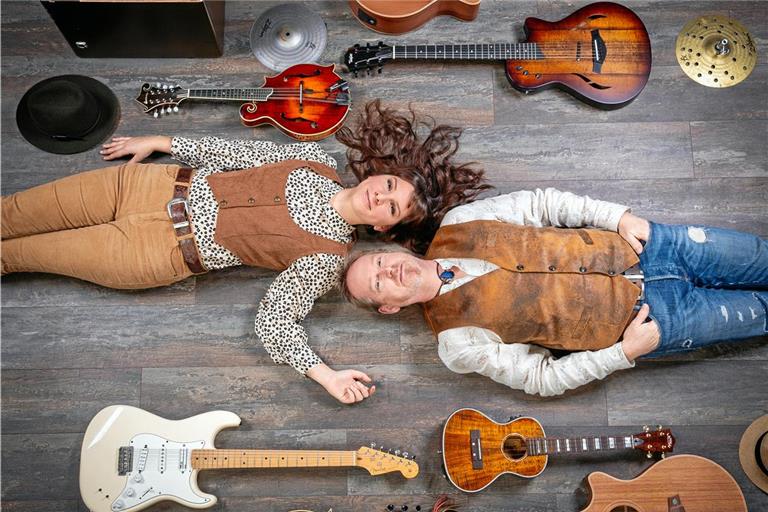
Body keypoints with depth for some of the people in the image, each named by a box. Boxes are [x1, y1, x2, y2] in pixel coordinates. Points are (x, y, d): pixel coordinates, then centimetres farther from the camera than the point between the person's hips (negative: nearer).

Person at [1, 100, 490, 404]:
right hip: (165, 183, 4)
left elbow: (274, 321, -17)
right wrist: (159, 142, 11)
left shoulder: (329, 256, -16)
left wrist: (325, 374, -31)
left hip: (164, 250, -4)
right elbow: (240, 152, 6)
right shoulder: (317, 162, -4)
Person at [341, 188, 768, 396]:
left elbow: (542, 203, 0)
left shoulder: (455, 224, -6)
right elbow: (542, 378, -10)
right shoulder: (458, 342, -15)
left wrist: (620, 217, -9)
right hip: (643, 317, -3)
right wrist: (623, 353, -18)